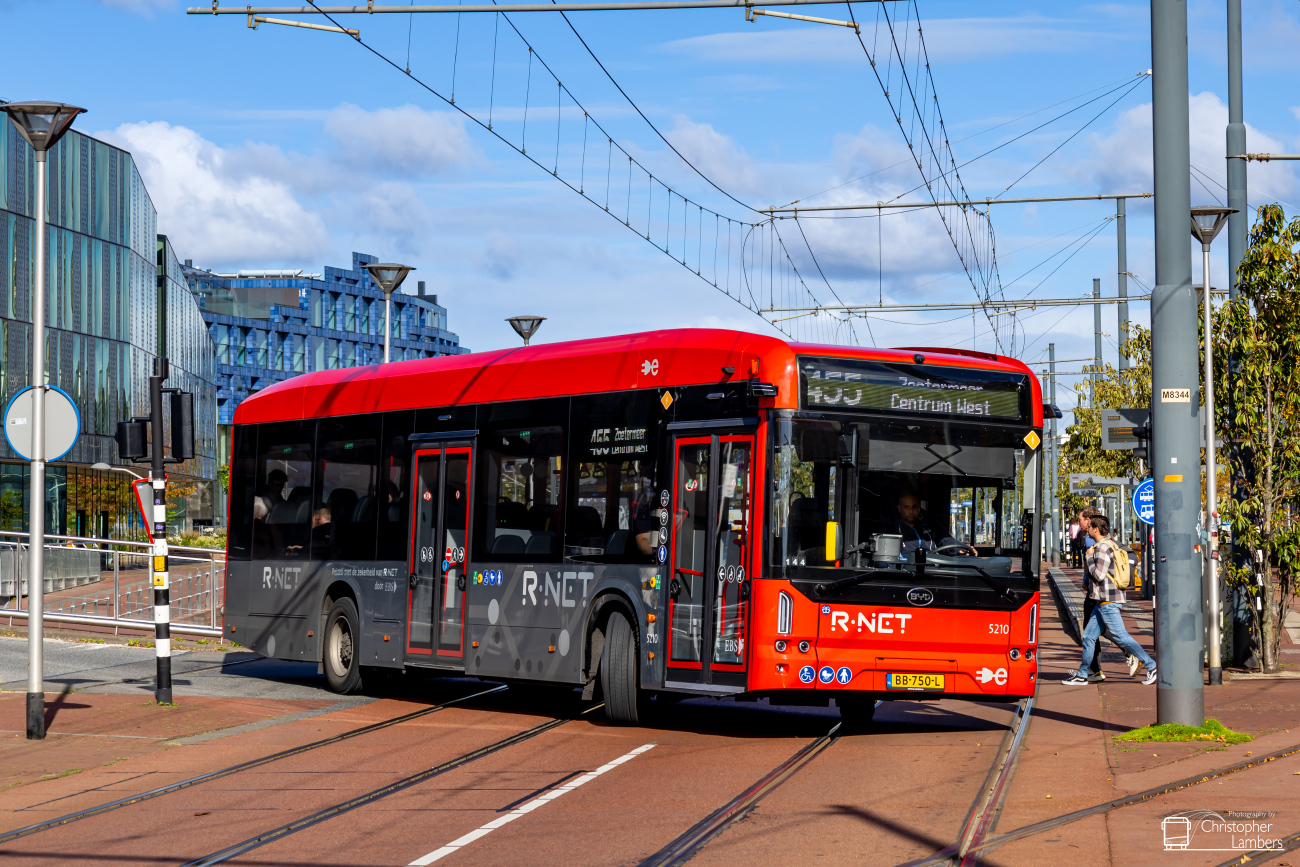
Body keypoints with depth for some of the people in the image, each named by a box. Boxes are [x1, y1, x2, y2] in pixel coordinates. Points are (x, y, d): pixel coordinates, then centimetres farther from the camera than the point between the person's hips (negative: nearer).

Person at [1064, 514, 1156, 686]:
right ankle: (1082, 675, 14)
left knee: (1120, 636, -8)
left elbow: (1099, 575, -20)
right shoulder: (1110, 545, 15)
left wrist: (1089, 557, -6)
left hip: (1108, 602, -10)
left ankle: (1151, 665, -4)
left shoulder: (1103, 547, -16)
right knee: (1089, 636, 11)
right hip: (1103, 601, 10)